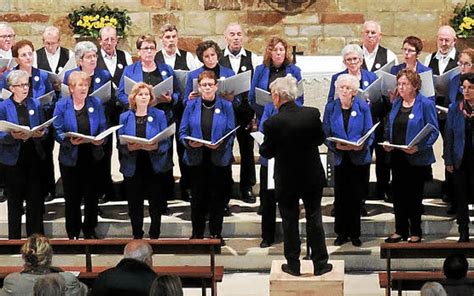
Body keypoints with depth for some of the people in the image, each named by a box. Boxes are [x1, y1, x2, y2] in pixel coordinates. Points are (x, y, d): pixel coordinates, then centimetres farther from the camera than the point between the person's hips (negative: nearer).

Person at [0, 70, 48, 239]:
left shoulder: (35, 104, 8)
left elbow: (44, 129, 9)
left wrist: (41, 133, -13)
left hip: (33, 157, 3)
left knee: (35, 199, 3)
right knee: (15, 200, 7)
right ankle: (14, 238, 17)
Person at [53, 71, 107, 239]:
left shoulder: (96, 103, 2)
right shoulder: (62, 105, -3)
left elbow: (103, 128, 3)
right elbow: (57, 132, -6)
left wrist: (101, 139, -18)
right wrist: (70, 140, -25)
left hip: (92, 157, 2)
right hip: (71, 158, -2)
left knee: (92, 196, 9)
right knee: (72, 198, 6)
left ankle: (89, 230, 25)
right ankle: (73, 233, 20)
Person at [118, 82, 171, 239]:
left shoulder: (159, 115, 4)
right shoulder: (125, 117, 7)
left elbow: (166, 142, -1)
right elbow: (120, 144, 3)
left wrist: (155, 147, -20)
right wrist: (129, 147, -17)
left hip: (154, 167, -1)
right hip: (133, 168, 1)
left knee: (156, 205, 3)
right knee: (134, 207, 5)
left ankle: (154, 237, 14)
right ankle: (137, 237, 17)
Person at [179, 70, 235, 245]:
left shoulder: (226, 106, 2)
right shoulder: (191, 106, 4)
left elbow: (231, 134, 0)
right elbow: (183, 132, 3)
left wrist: (221, 145, -19)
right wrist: (189, 143, -17)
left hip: (219, 158, -1)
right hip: (197, 159, 1)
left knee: (217, 197, 5)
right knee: (197, 197, 6)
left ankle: (216, 233, 16)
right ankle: (197, 234, 16)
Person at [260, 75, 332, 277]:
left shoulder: (272, 123, -21)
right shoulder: (313, 114, -12)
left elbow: (267, 153, -9)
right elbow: (320, 139, 3)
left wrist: (262, 144, 12)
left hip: (286, 180, -2)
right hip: (313, 177, 2)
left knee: (290, 221, 12)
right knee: (314, 218, 14)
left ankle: (293, 265, 19)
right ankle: (320, 264, 19)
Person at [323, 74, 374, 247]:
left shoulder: (363, 107, -2)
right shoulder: (331, 108, 1)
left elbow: (369, 134, -1)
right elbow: (326, 134, -1)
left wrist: (361, 145, -21)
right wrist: (336, 146, -19)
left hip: (359, 158, -1)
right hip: (340, 159, 1)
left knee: (356, 197, 6)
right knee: (340, 198, 3)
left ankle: (354, 234, 17)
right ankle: (341, 233, 15)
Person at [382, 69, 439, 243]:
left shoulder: (426, 104, -8)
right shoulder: (396, 104, 11)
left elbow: (433, 131, -11)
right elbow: (389, 127, 19)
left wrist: (418, 147, -23)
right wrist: (386, 142, 0)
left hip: (416, 158, -6)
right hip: (397, 157, 6)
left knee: (414, 196, 3)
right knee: (398, 194, 9)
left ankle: (415, 232, 15)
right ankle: (400, 230, 20)